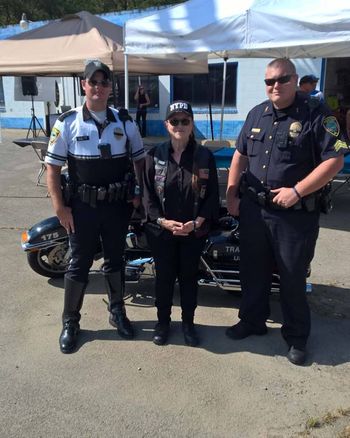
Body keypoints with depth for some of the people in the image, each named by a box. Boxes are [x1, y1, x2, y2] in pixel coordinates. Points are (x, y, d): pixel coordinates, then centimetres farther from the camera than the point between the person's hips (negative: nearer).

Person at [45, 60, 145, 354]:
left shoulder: (124, 121, 2)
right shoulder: (67, 123, -6)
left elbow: (140, 160, 10)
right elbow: (53, 169, -5)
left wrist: (139, 194, -1)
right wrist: (60, 208, -10)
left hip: (118, 205, 2)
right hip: (82, 206, -2)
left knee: (115, 261, 15)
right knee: (79, 264, 6)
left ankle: (117, 313, 33)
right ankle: (70, 322, 23)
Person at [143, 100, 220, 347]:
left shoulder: (205, 156, -2)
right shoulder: (154, 156, -1)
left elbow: (213, 196, -3)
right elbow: (148, 195, -2)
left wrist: (196, 223, -15)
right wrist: (163, 221, -15)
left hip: (194, 231, 0)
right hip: (161, 230, 0)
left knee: (189, 277, 12)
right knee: (164, 277, 11)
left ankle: (188, 323, 30)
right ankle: (163, 321, 31)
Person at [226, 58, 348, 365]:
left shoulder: (316, 114, -8)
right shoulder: (257, 114, 10)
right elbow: (240, 155, 15)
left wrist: (296, 191, -19)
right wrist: (231, 195, 9)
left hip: (295, 213, -5)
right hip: (253, 209, 5)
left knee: (293, 276, 7)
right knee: (253, 269, 17)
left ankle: (297, 336, 27)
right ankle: (252, 320, 37)